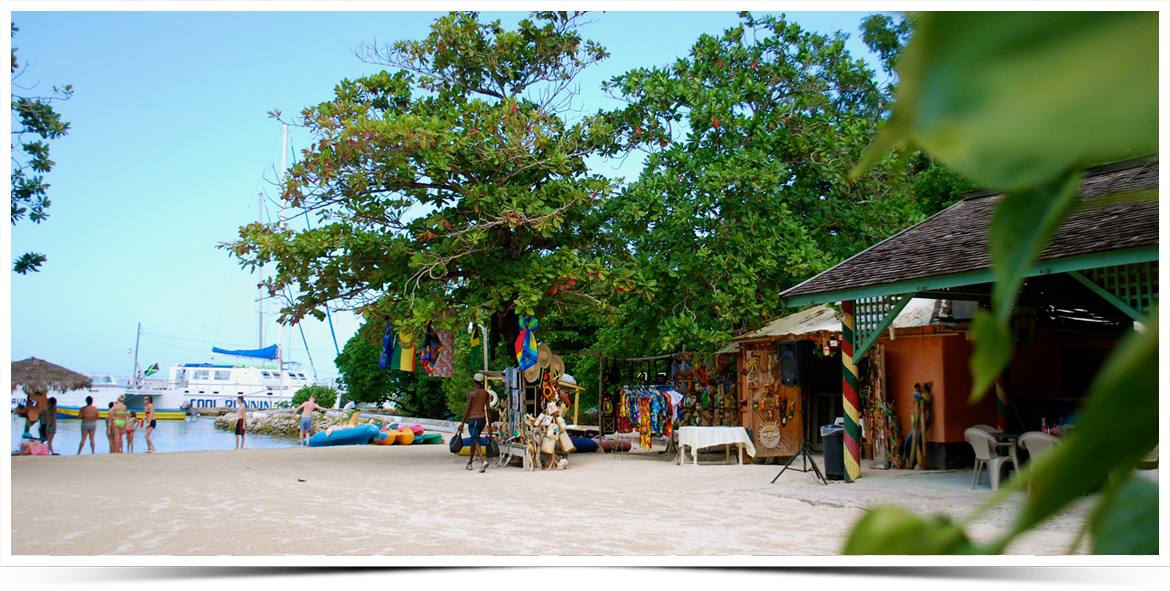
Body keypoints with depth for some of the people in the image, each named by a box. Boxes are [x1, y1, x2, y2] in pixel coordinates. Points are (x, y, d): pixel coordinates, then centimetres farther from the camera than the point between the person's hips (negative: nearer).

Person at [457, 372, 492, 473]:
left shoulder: (471, 392, -8)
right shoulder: (485, 393, 7)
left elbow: (467, 409, -11)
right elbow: (488, 410, 6)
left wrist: (462, 423, -8)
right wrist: (489, 425, 11)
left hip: (473, 418, -6)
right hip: (483, 419, 6)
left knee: (475, 440, -10)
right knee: (474, 439, 21)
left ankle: (483, 460, -32)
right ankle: (470, 462, 32)